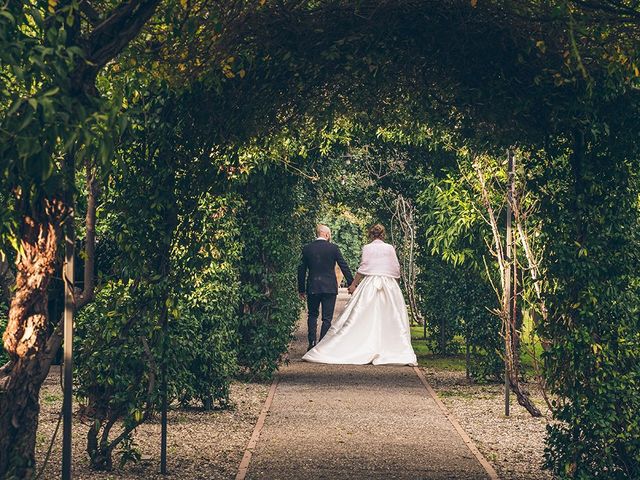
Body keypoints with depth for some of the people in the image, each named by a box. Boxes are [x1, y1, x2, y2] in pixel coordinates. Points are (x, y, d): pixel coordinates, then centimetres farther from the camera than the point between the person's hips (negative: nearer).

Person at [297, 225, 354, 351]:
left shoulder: (307, 248, 1)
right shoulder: (333, 248, -5)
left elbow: (301, 270, 4)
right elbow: (344, 267, -2)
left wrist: (301, 289, 11)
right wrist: (351, 284, 6)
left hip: (312, 288, 2)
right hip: (330, 288, -2)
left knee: (312, 315, 17)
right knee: (327, 318, 4)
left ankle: (312, 343, 6)